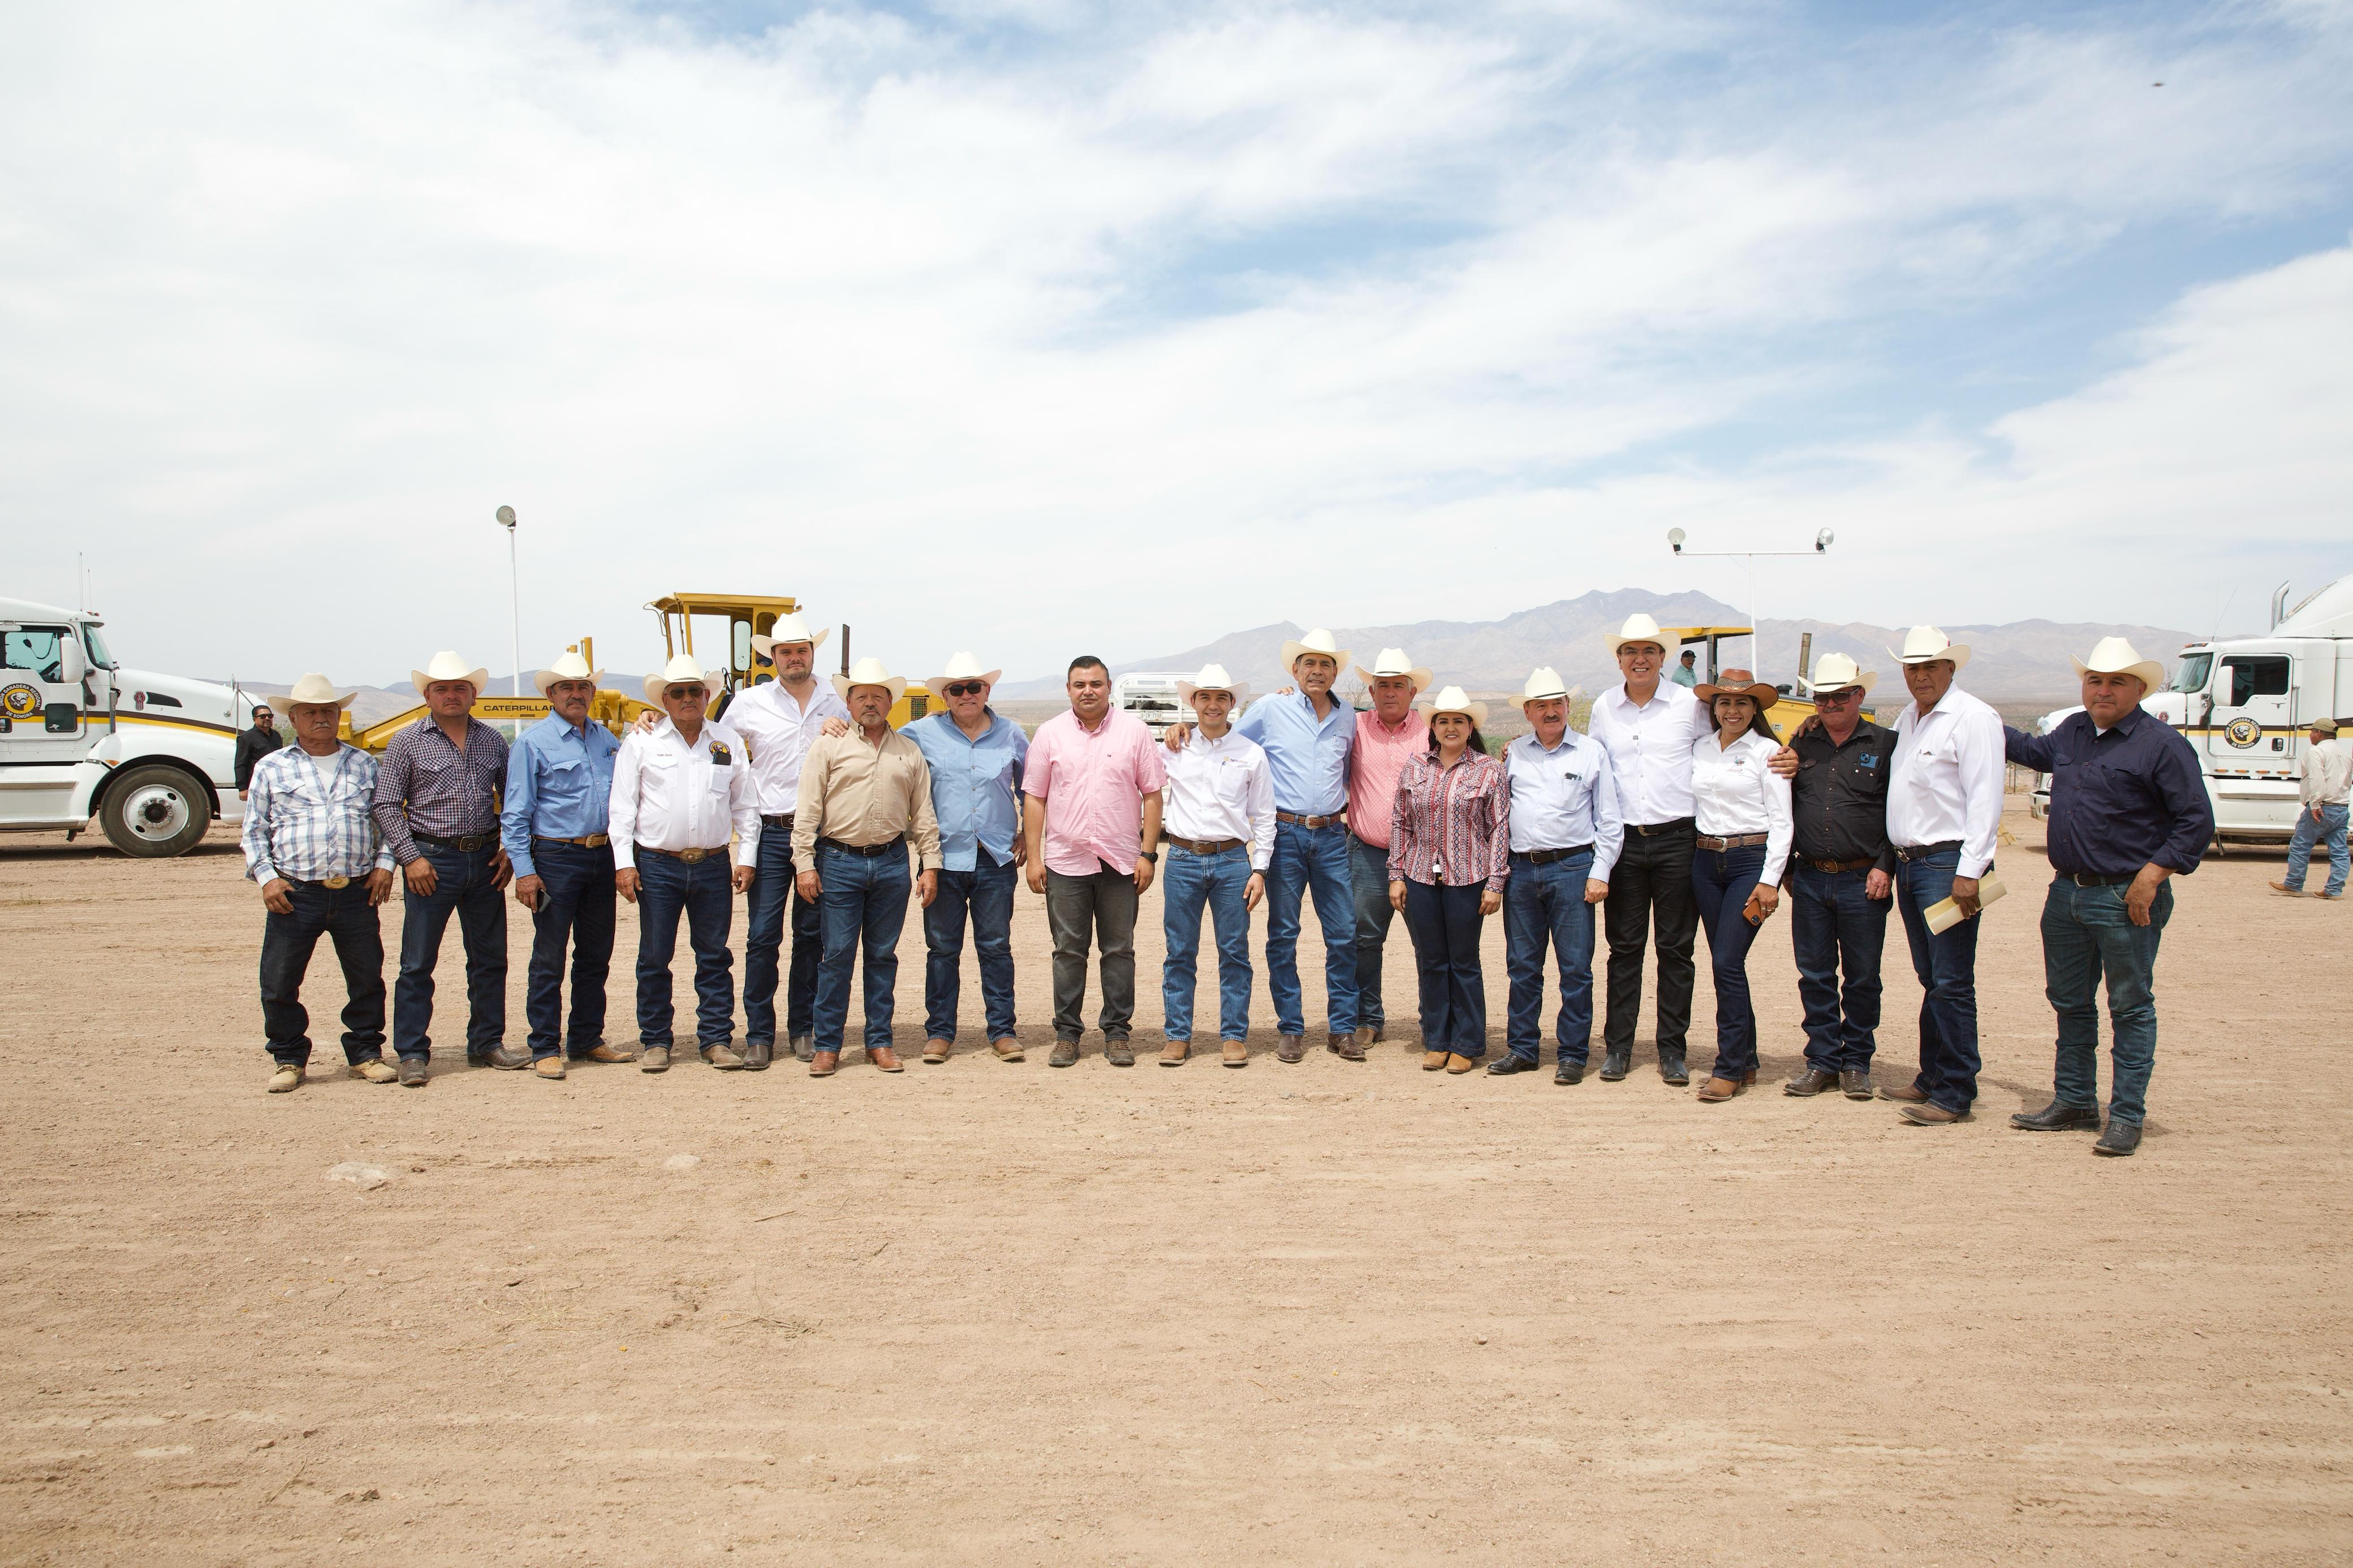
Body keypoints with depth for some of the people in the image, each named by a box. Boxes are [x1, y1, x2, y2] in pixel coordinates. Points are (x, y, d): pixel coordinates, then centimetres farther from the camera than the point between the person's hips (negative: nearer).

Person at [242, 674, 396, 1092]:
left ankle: (364, 1053, 21)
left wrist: (384, 863, 1)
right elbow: (254, 831, 8)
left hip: (356, 892, 1)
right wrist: (265, 877, -4)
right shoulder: (271, 768, 8)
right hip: (294, 893, -1)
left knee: (367, 978, 7)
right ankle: (288, 1059, 18)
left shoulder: (364, 764, 13)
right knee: (279, 983, 2)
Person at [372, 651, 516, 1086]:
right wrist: (410, 857, -10)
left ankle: (487, 1043, 21)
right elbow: (386, 805, -2)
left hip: (485, 860, 4)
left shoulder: (492, 741, 9)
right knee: (417, 963, 1)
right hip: (433, 860, -3)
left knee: (490, 959, 10)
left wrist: (509, 850, 4)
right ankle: (412, 1053, 9)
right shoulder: (408, 742, 0)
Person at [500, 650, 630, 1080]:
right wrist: (523, 870, -11)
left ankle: (588, 1040, 23)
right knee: (549, 959, -1)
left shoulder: (605, 739, 12)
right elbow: (515, 814, -6)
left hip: (602, 856, 6)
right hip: (556, 859, -5)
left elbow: (620, 797, 20)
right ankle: (546, 1049, 8)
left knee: (596, 955, 12)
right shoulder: (532, 743, -3)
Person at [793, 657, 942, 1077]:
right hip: (839, 861, -2)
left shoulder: (909, 752, 12)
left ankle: (880, 1041, 17)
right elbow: (808, 810, 0)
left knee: (883, 955, 8)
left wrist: (930, 865, 6)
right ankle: (827, 1045, 8)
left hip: (892, 863, 2)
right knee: (837, 955, -1)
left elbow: (923, 815, 12)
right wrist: (805, 863, -7)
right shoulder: (829, 746, 4)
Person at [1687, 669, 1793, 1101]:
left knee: (1727, 963, -11)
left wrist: (1770, 880, -11)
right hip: (1705, 859, 5)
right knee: (1725, 963, 8)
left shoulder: (1767, 750, -3)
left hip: (1751, 859, -5)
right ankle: (1746, 1061, 19)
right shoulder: (1699, 748, 10)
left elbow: (1781, 822, -6)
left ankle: (1729, 1069, -2)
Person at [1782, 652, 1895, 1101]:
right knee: (1815, 976, 7)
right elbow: (1787, 809, 16)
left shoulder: (1885, 744, 0)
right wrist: (1787, 867, 12)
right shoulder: (1803, 745, 10)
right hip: (1810, 879, 3)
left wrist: (1885, 867, -9)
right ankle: (1822, 1061, 17)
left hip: (1862, 881, -3)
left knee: (1862, 978, 6)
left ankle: (1856, 1063, 18)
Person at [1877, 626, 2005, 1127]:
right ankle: (1932, 1078, 22)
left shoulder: (1973, 718, -9)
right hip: (1910, 862, 8)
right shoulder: (1907, 719, 16)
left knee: (1952, 982, -5)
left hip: (1948, 864, -8)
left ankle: (1955, 1093, -1)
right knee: (1931, 980, 14)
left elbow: (1985, 800, -15)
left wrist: (1969, 871, -19)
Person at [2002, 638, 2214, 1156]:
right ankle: (2074, 1101, 28)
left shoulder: (2162, 744, -11)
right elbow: (2036, 750, 34)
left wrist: (2152, 875, -18)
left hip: (2126, 901, -7)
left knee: (2131, 1010, 2)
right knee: (2069, 1003, 15)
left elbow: (2197, 821, -12)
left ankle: (2127, 1117, 9)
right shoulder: (2072, 731, 10)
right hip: (2067, 893, 7)